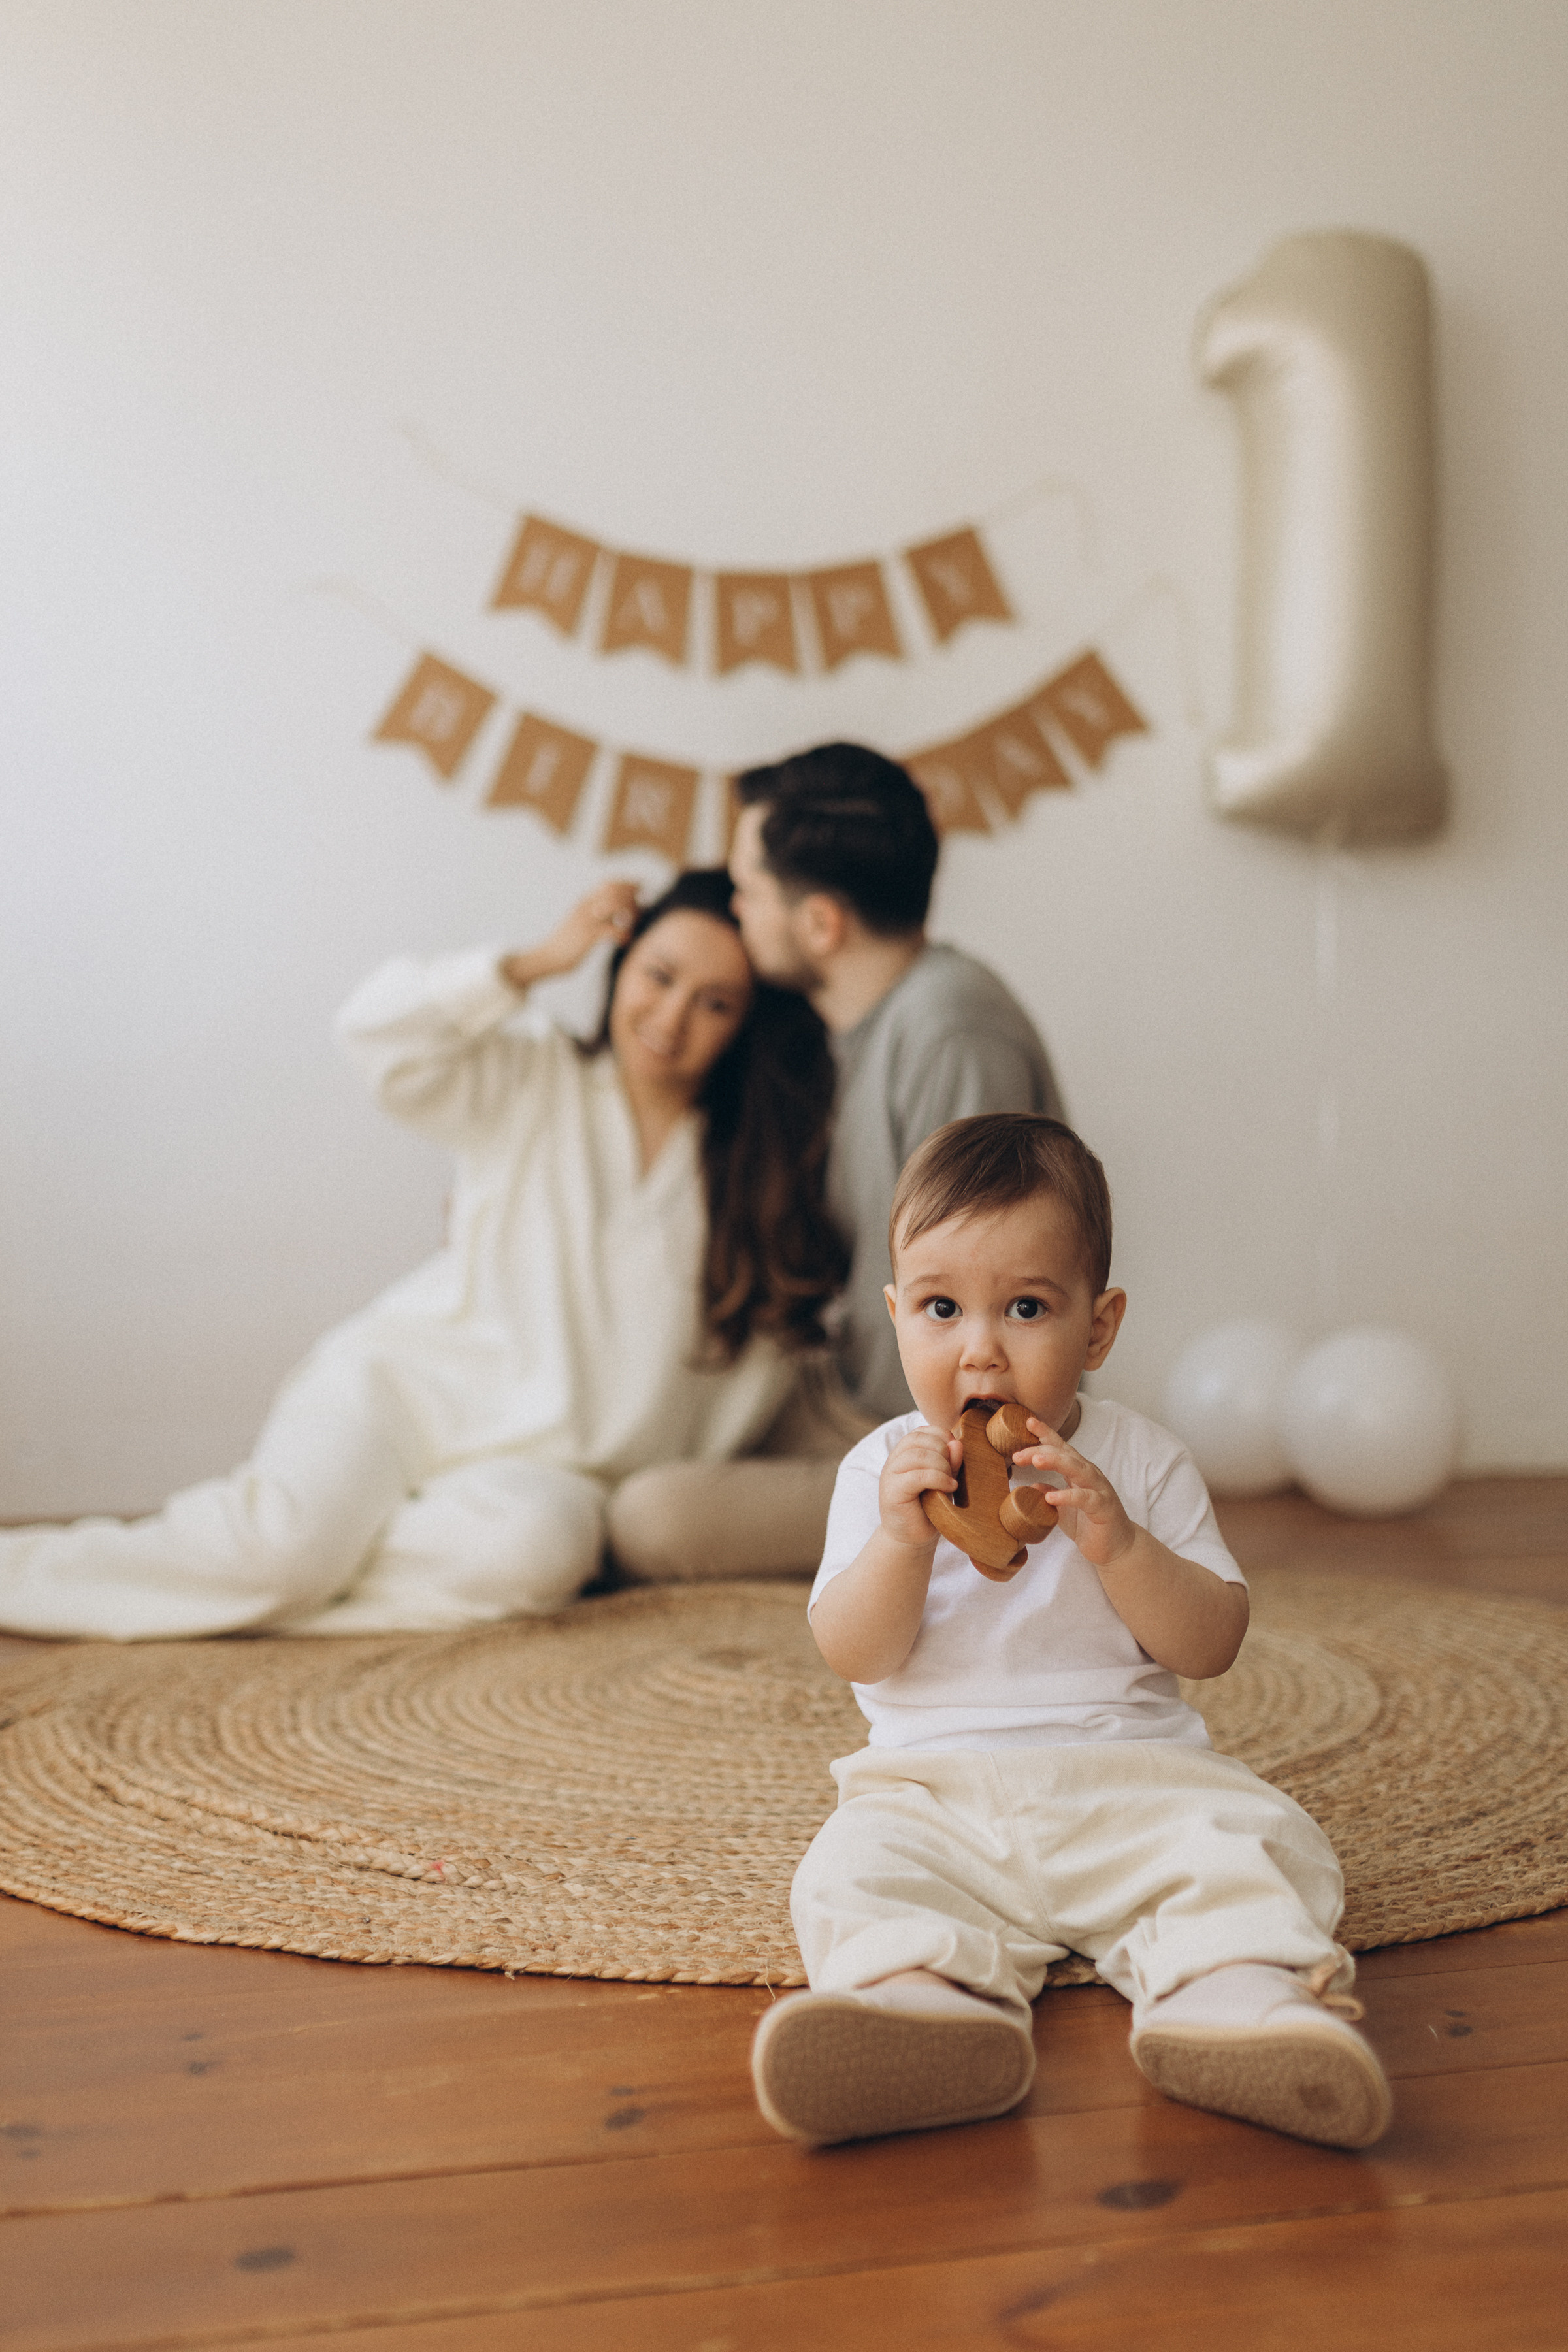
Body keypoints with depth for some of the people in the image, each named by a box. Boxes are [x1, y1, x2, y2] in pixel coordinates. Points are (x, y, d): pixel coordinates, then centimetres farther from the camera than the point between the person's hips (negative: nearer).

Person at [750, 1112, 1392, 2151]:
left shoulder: (1141, 1460, 4)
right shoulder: (884, 1469, 4)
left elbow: (1212, 1646, -2)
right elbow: (855, 1657, -3)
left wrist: (1116, 1544, -19)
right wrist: (902, 1539, -21)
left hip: (1132, 1774, 1)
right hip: (939, 1783, 0)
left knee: (1251, 1841, -26)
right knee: (857, 1869, -28)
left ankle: (1239, 1994, -46)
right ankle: (924, 2000, -53)